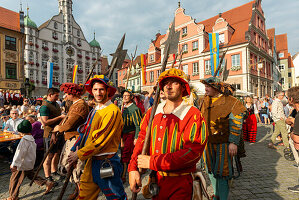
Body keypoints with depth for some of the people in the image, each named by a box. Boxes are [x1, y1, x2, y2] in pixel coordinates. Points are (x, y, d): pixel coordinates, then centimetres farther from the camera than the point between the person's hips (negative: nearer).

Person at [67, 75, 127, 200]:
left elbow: (101, 140, -19)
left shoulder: (113, 111, -18)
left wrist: (79, 154, -9)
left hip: (106, 162, -7)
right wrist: (77, 150, -2)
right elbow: (86, 132, 11)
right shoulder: (95, 110, 10)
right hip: (92, 160, 8)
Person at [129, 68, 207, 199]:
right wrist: (133, 168, -13)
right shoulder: (153, 112, 1)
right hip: (155, 179, 5)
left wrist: (153, 162, -24)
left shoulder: (193, 115, -15)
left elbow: (193, 152, -23)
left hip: (179, 184, -5)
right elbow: (142, 140, 0)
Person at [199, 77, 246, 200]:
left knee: (221, 171, -1)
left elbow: (236, 124, -10)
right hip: (208, 141, 6)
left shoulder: (230, 102, -10)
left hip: (223, 142, -5)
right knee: (211, 169, 17)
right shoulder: (204, 101, 6)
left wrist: (233, 142, -14)